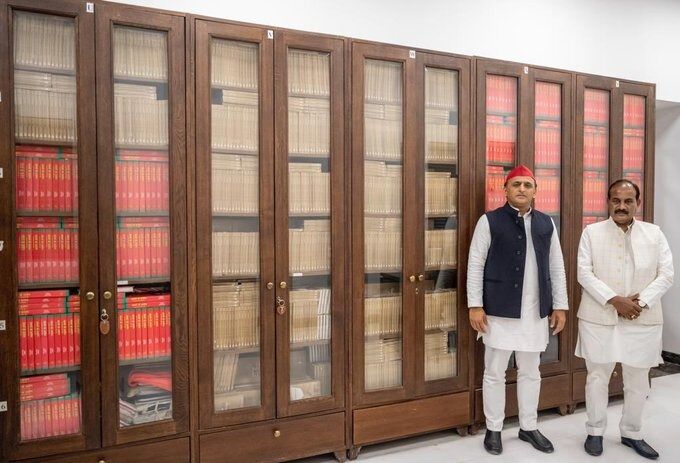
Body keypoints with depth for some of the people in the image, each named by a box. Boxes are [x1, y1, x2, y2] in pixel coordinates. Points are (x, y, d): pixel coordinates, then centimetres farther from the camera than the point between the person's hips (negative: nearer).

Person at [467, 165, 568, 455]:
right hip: (499, 310, -4)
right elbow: (475, 265, -5)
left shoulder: (546, 224, 9)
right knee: (494, 372, 6)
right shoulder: (489, 221, -3)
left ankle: (528, 427, 32)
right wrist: (475, 305, -10)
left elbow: (556, 267, 11)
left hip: (535, 312, 4)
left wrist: (560, 305, 8)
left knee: (530, 372, 16)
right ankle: (493, 429, 23)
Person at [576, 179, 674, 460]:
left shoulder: (654, 234, 6)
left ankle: (631, 434, 31)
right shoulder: (592, 233, 1)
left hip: (642, 320, 2)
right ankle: (595, 432, 24)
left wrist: (641, 302, -13)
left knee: (638, 381, 12)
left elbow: (666, 274, 1)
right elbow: (584, 273, -7)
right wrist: (614, 300, -17)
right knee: (597, 377, 8)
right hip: (599, 318, -2)